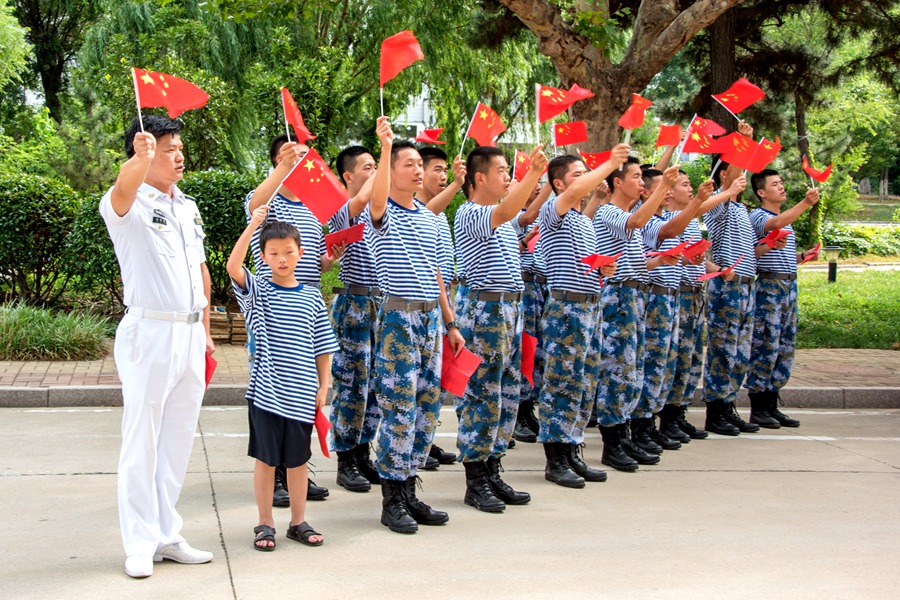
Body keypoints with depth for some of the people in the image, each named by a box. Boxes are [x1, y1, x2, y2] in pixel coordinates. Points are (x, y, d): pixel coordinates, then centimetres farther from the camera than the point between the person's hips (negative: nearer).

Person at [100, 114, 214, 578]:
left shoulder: (188, 206, 15)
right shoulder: (132, 205, -7)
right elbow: (121, 191, -33)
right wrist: (141, 158, -54)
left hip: (189, 334, 7)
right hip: (149, 331, -7)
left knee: (179, 439, 11)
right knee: (142, 440, -1)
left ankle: (166, 535, 21)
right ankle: (140, 543, 8)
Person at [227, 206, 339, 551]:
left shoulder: (311, 298, 6)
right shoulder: (257, 291, 0)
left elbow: (323, 347, 11)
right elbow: (233, 267, -20)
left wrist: (323, 387, 6)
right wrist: (252, 226, -25)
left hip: (301, 394, 2)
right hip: (266, 392, -2)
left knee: (298, 459, 11)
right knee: (266, 459, 4)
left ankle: (298, 522, 23)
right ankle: (265, 524, 16)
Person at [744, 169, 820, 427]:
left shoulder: (788, 219, 21)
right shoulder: (757, 216, -6)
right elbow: (776, 224, -29)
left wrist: (802, 256, 10)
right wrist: (805, 203, -37)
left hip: (790, 284, 9)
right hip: (768, 284, -9)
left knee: (786, 346, 8)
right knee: (766, 345, -8)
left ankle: (771, 406, 15)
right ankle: (757, 409, -2)